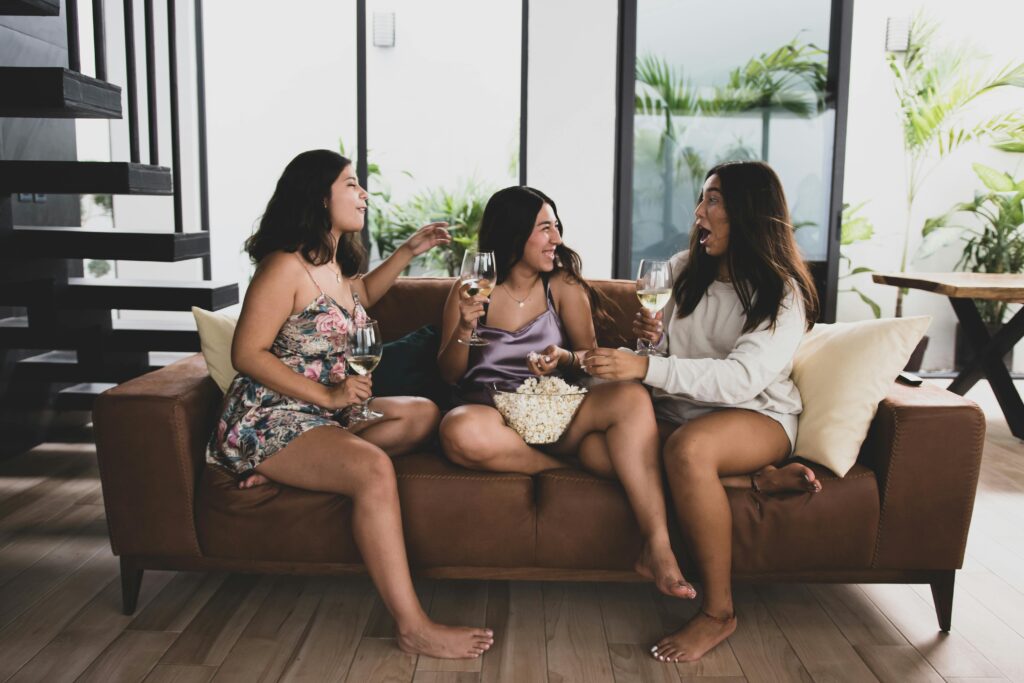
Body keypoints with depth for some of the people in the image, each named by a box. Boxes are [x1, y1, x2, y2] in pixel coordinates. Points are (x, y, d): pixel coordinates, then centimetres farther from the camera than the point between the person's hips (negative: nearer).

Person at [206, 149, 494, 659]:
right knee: (373, 468, -32)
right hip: (270, 419, -9)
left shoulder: (334, 263, 12)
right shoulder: (286, 266, -16)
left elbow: (361, 295, 34)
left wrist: (409, 250, 25)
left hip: (322, 409, 10)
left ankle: (285, 468, -14)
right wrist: (328, 395, -20)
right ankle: (414, 629, -27)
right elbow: (247, 355, -18)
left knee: (422, 415, -1)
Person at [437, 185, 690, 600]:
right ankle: (566, 466, -15)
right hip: (492, 412, -1)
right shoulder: (469, 292, 6)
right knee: (460, 432, -39)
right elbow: (449, 374, 6)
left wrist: (565, 358, -15)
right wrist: (464, 328, -14)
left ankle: (657, 548, -32)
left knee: (631, 397, -30)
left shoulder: (564, 286, 9)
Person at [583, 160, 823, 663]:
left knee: (688, 447, -39)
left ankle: (719, 612, -20)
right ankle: (757, 479, -16)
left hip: (759, 416, -5)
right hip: (678, 410, 6)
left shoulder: (784, 295, -11)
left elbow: (742, 378, -27)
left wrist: (646, 368, -36)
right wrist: (650, 339, -9)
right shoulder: (683, 269, 7)